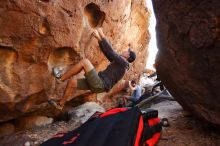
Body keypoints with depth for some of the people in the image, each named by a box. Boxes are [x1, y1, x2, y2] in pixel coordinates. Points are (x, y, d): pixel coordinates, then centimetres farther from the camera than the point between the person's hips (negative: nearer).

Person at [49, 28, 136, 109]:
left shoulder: (123, 62, -3)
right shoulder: (118, 62, 24)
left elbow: (110, 51, -12)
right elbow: (107, 52, 21)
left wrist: (101, 36, -11)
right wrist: (100, 38, 13)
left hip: (100, 84, -9)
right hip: (98, 83, 9)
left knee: (85, 61, -17)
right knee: (72, 83, 6)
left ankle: (61, 77, -8)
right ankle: (60, 104, 16)